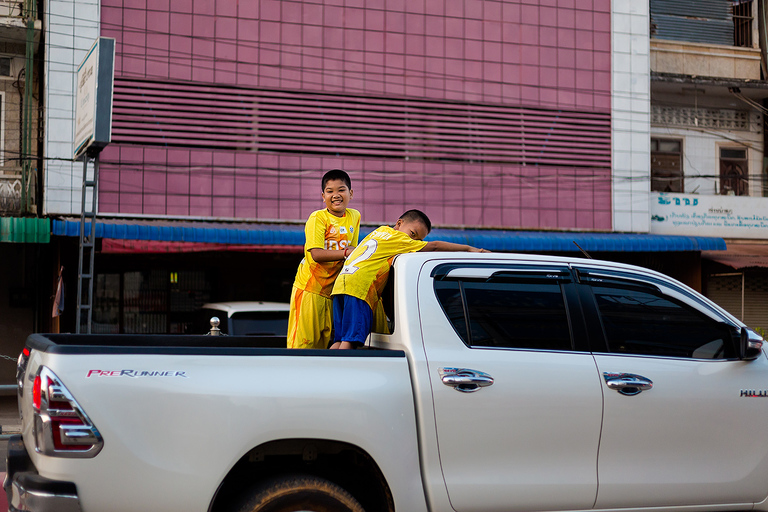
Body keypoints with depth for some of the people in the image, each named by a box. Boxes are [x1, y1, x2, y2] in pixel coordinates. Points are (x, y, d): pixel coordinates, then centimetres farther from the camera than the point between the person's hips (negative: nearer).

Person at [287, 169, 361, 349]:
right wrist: (345, 253, -23)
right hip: (309, 287, -5)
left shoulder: (354, 217, 8)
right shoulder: (318, 218, -9)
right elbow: (316, 254, -20)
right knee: (302, 340, -7)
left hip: (332, 290, 5)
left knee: (323, 341, 9)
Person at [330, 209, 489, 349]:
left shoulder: (381, 230, 25)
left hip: (341, 283, 8)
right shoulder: (395, 237, 1)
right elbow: (433, 246, -2)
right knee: (350, 341, -15)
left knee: (340, 340, 5)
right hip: (359, 287, -8)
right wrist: (468, 248, 2)